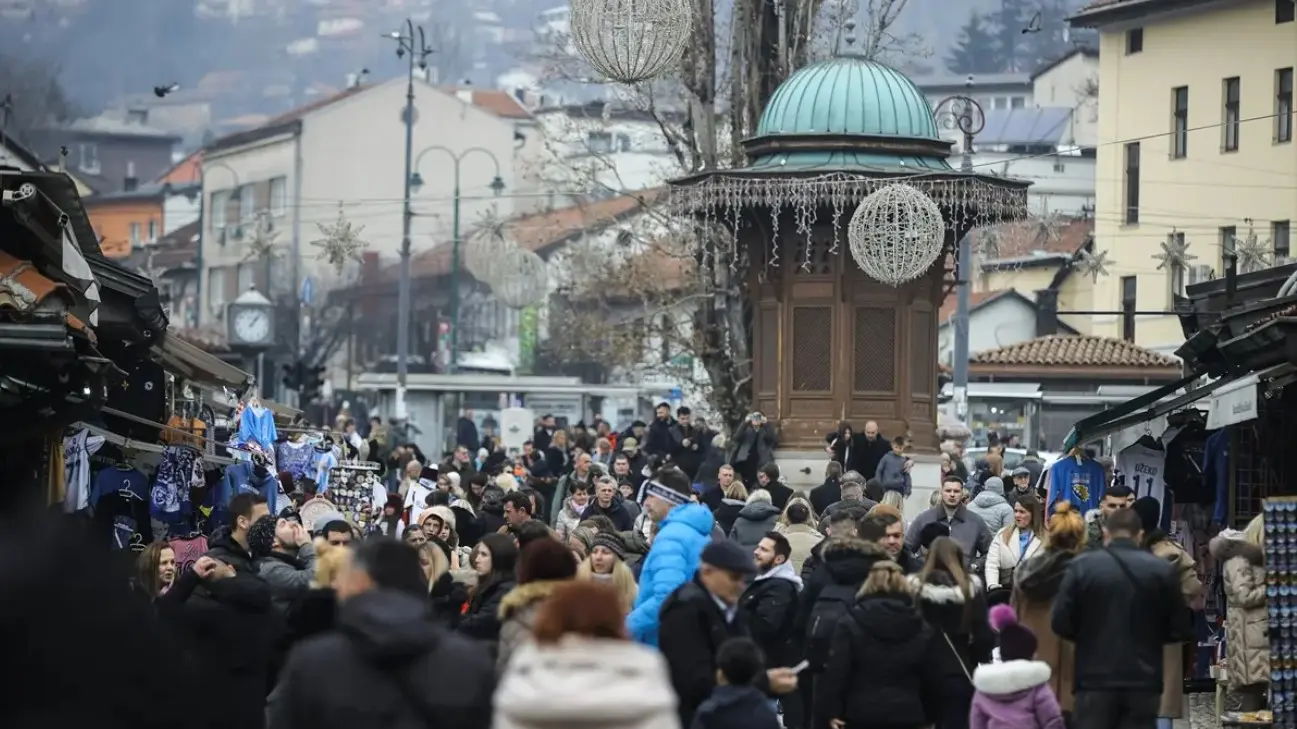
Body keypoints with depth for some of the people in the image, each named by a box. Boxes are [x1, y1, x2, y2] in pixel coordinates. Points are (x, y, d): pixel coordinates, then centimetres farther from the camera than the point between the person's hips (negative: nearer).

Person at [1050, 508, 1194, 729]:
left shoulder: (1082, 566, -2)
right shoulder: (1162, 570, 1)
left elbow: (1060, 622, -5)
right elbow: (1181, 629, 1)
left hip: (1095, 679, -1)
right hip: (1143, 681, 1)